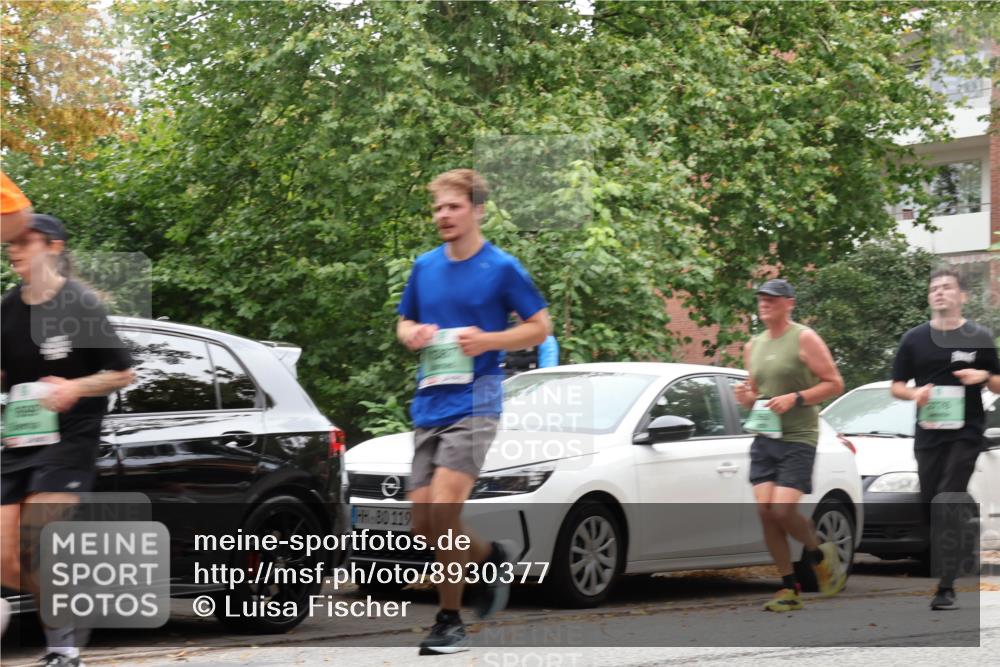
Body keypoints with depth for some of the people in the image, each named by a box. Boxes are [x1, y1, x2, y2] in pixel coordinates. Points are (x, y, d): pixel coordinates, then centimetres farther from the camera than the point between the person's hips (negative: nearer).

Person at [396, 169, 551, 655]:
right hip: (427, 408, 6)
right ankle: (489, 558, 30)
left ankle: (450, 622, -6)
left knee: (442, 514, -18)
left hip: (473, 404, -6)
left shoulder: (502, 268, -4)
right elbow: (404, 323, 23)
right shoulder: (424, 267, 11)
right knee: (423, 526, 3)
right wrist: (411, 335, -1)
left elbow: (540, 326, 1)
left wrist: (487, 340, -14)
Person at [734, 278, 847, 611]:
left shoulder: (804, 339, -5)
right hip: (764, 438, 6)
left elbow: (834, 383, -8)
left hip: (798, 438, -6)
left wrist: (795, 398, -18)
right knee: (765, 510, -4)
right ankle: (789, 588, 6)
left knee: (783, 509, -17)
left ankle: (819, 555, 12)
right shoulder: (754, 346, 15)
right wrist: (746, 398, 2)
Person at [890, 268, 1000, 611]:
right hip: (928, 434, 3)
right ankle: (938, 571, 27)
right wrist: (915, 394, -12)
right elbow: (896, 386, 10)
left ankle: (946, 587, -17)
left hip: (965, 433, -3)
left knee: (949, 505, -14)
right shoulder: (914, 339, 7)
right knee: (929, 505, 7)